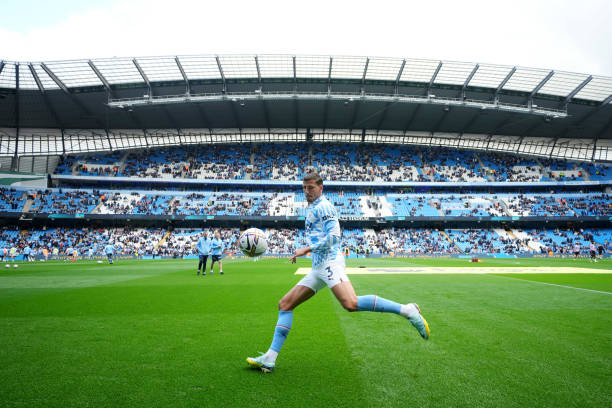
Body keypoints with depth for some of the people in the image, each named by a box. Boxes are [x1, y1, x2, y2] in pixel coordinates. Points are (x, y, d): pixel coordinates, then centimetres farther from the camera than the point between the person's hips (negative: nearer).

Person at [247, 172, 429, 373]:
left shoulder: (323, 206, -3)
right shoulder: (313, 209, 26)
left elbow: (333, 236, -15)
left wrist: (306, 249, -14)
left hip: (329, 262, -10)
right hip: (318, 268, 10)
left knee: (351, 304, -31)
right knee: (285, 304, 5)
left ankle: (406, 310, -22)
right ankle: (269, 359, 5)